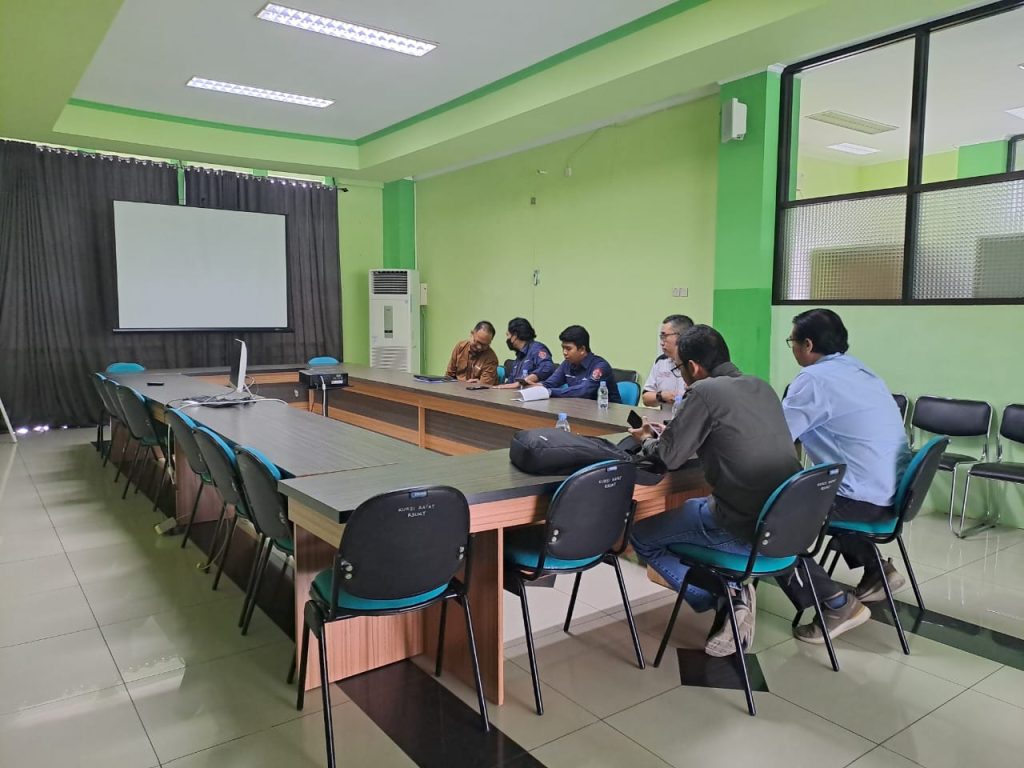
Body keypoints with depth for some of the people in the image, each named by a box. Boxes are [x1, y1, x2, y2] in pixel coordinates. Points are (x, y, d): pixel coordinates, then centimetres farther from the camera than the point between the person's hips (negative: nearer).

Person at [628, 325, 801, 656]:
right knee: (691, 507, 33)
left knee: (641, 536, 13)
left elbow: (669, 457, -8)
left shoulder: (704, 391, -12)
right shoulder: (761, 386, 12)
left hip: (744, 528, -8)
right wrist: (667, 433, 24)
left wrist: (647, 441, 14)